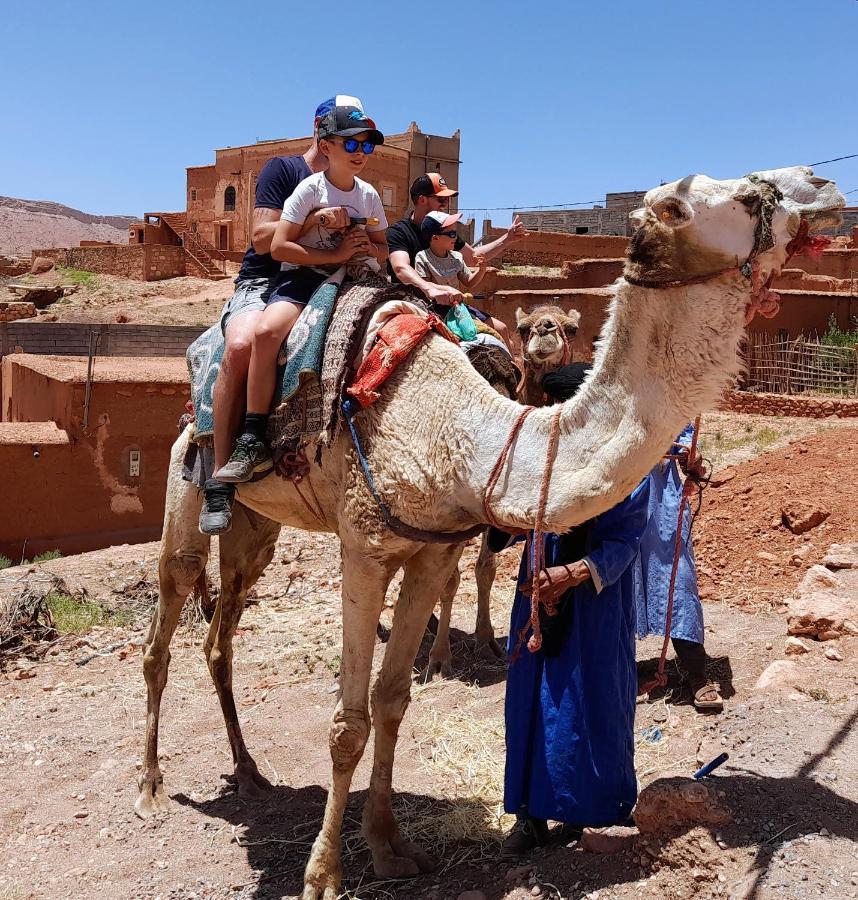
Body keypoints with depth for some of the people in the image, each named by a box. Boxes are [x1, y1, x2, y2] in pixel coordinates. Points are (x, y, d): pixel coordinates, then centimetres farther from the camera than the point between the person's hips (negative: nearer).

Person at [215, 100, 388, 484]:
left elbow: (384, 250, 21)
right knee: (267, 330, -34)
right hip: (302, 278, -5)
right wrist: (335, 255, -14)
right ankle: (252, 441, -29)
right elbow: (279, 246, -9)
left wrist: (368, 247, -4)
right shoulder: (310, 188, -3)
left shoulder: (369, 195, 12)